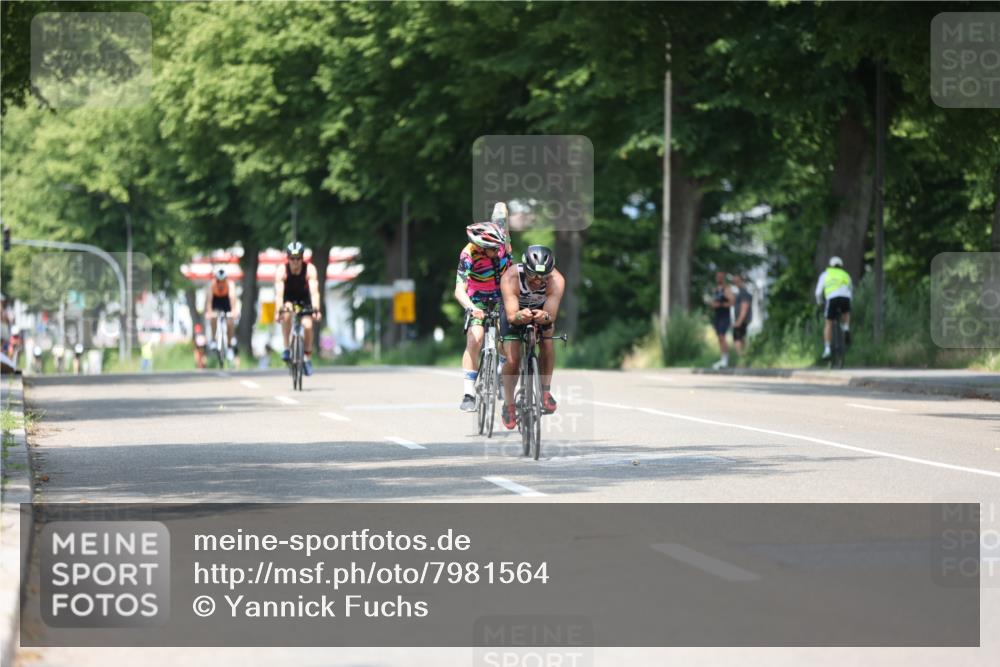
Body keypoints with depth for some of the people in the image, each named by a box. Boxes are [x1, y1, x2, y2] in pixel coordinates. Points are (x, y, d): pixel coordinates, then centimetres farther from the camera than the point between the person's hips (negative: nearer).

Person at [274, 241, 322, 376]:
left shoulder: (310, 269, -27)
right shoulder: (282, 270, -27)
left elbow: (314, 291, -37)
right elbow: (279, 293, -36)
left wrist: (316, 309, -51)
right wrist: (279, 310, -51)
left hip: (304, 299, 1)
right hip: (288, 298, -1)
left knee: (308, 325, -19)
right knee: (286, 314, -33)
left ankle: (307, 358, 1)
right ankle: (286, 348, -22)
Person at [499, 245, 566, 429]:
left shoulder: (556, 281, -35)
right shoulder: (511, 279, -38)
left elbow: (552, 315, -40)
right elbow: (511, 316, -43)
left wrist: (545, 317, -63)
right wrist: (519, 316, -66)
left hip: (542, 310, 2)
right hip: (516, 312, -1)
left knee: (547, 341, -25)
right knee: (512, 360, -12)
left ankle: (545, 390, -10)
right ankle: (508, 404, 8)